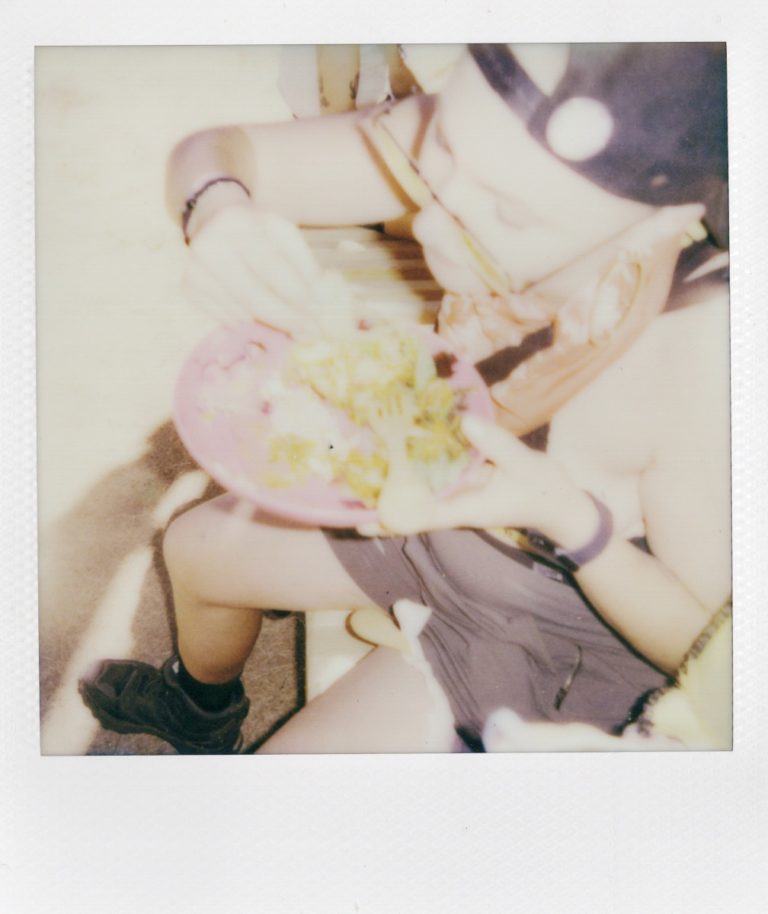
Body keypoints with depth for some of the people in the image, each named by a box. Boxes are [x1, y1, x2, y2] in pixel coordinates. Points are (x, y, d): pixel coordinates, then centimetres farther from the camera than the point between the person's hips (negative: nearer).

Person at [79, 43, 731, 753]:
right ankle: (200, 708, 57)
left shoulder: (710, 358, -39)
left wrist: (567, 516, -39)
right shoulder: (481, 141, -26)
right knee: (196, 545, 20)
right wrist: (216, 211, -38)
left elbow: (698, 637, -22)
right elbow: (217, 149, -15)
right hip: (445, 510, 5)